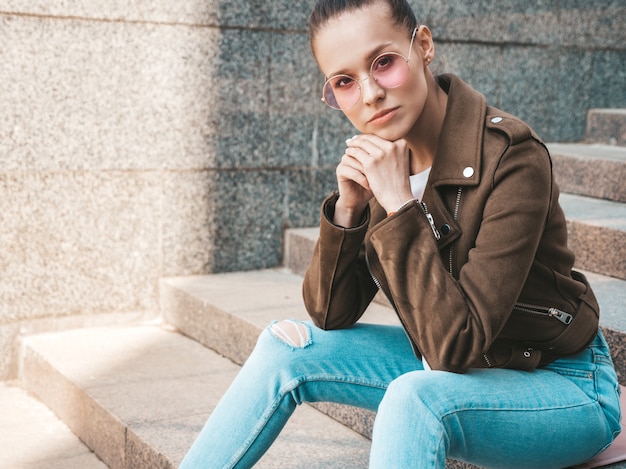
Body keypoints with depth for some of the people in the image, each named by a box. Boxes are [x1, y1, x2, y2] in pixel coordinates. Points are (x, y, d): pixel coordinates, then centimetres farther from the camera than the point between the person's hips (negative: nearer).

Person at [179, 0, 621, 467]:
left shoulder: (511, 157, -26)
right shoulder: (378, 155, -6)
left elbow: (455, 344, -30)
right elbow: (330, 315, -3)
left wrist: (399, 204, -31)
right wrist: (347, 208, -19)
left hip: (565, 391, -6)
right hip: (453, 362, 6)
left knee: (415, 397, -35)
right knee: (288, 346, -3)